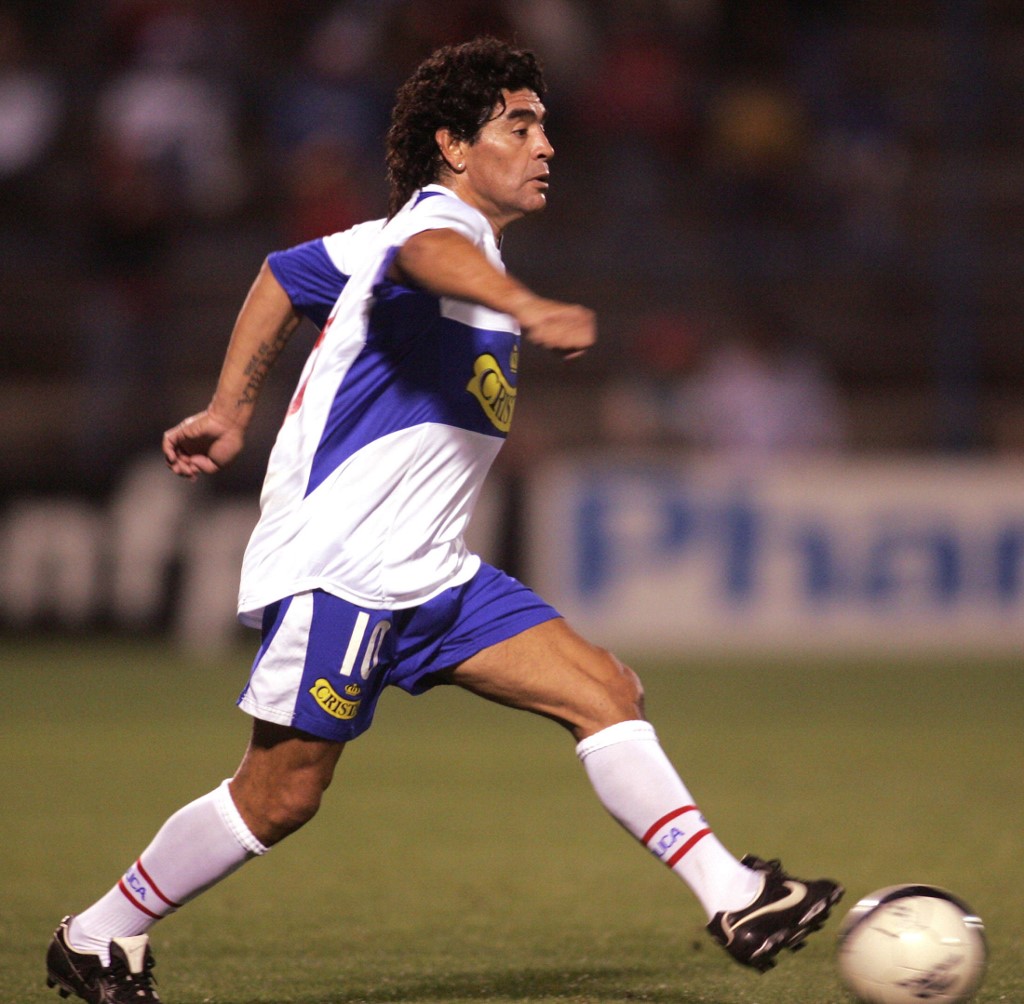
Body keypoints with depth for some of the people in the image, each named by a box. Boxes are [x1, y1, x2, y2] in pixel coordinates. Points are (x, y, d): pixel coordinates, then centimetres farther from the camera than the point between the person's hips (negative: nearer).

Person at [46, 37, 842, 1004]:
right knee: (282, 794, -2)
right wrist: (528, 308, -60)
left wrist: (228, 409, 27)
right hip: (339, 565, -9)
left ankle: (734, 900, -10)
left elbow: (284, 276, 27)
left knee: (605, 691, -5)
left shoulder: (444, 234, 17)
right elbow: (426, 254, -41)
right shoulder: (442, 218, -12)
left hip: (427, 576, 9)